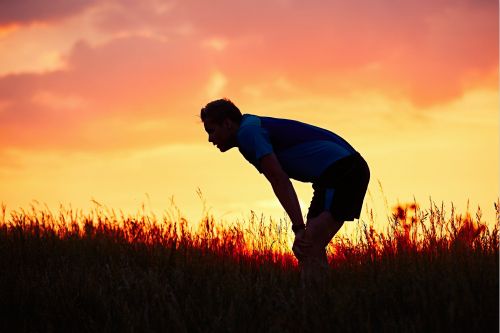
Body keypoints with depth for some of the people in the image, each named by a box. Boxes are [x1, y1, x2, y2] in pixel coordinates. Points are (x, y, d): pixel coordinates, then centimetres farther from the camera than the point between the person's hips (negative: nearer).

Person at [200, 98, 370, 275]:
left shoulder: (247, 132, -8)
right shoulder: (256, 126, 22)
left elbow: (280, 181, -18)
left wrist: (299, 228, -21)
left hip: (340, 169, -10)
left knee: (309, 250, -14)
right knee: (312, 249, 10)